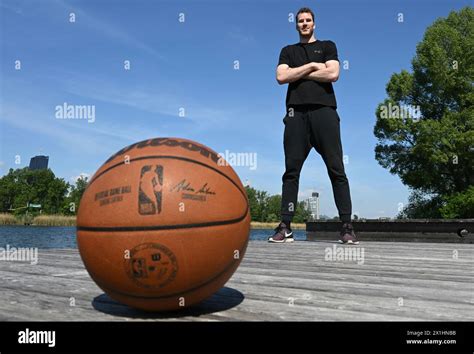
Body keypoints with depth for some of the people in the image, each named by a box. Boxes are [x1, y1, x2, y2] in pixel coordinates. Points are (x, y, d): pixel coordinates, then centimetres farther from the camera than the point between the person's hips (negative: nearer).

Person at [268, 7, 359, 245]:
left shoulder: (327, 46, 20)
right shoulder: (288, 51, 23)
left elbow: (333, 74, 0)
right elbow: (281, 77, 4)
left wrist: (298, 73, 3)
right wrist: (311, 66, 1)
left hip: (324, 110, -1)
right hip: (297, 112, 1)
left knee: (336, 169, -7)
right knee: (292, 170, -5)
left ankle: (347, 227, -6)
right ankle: (285, 227, -4)